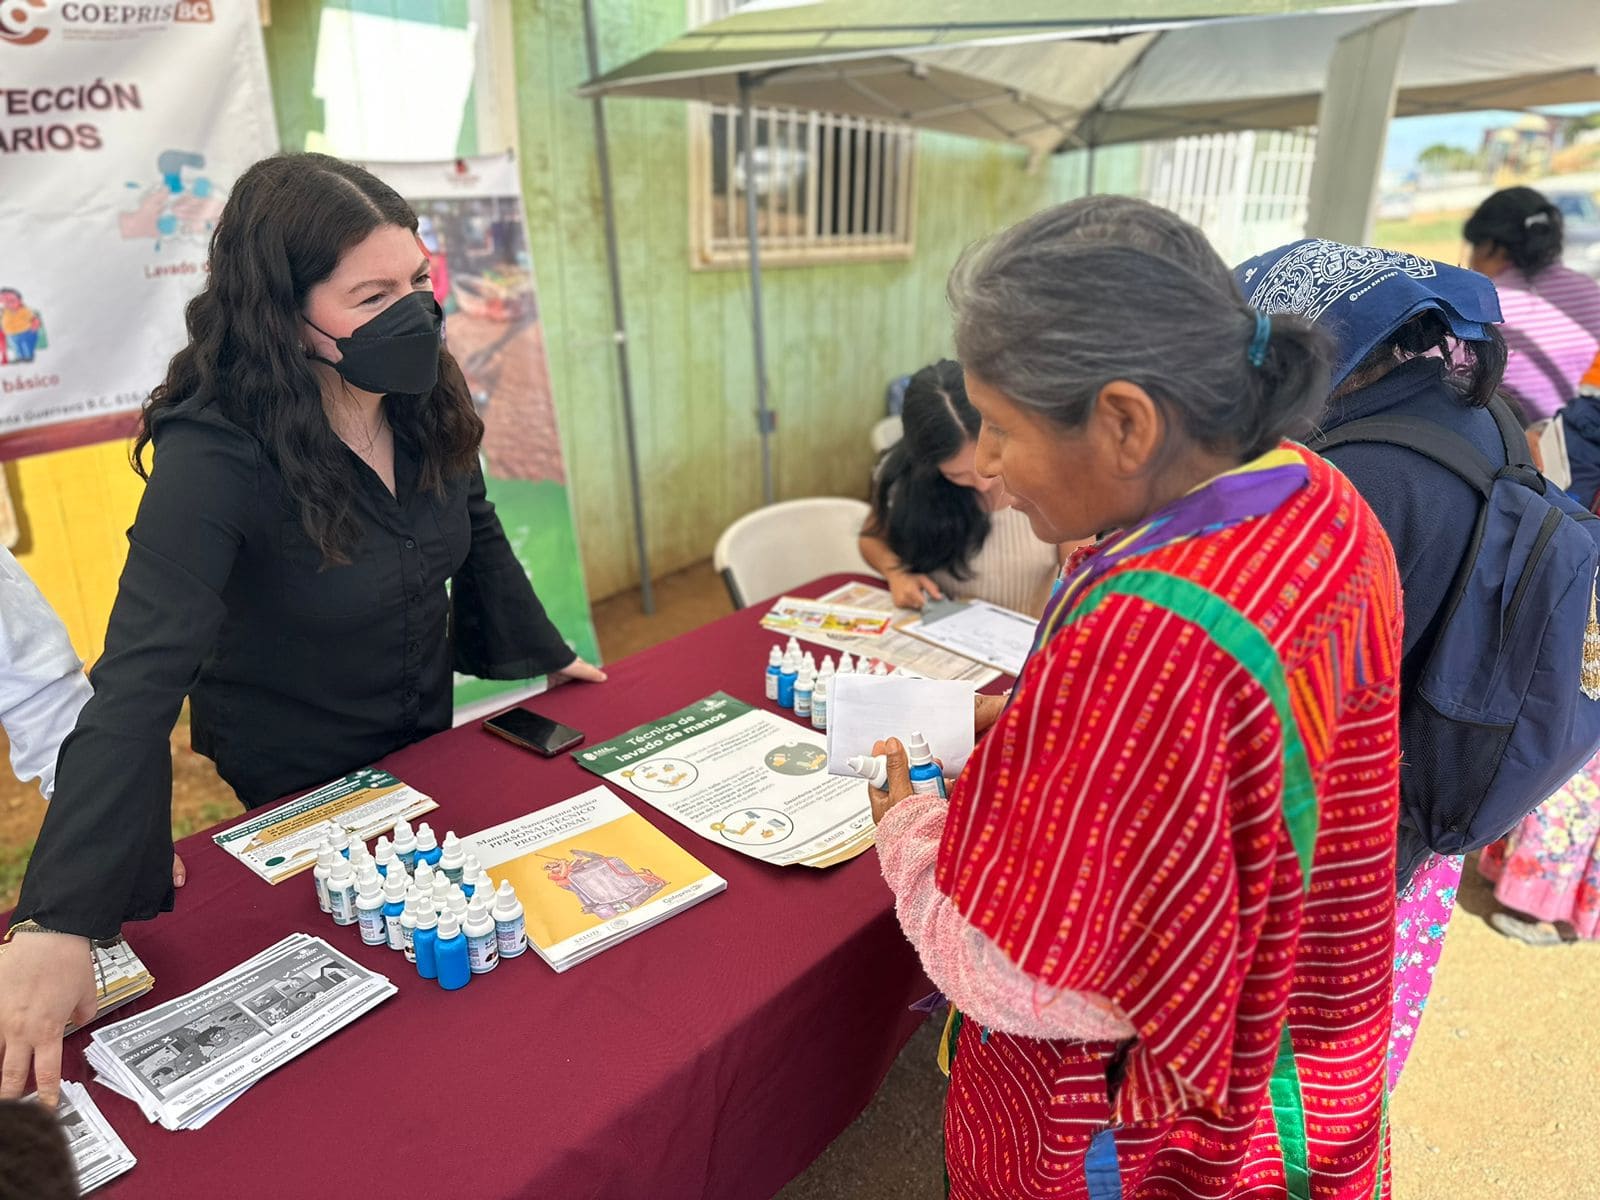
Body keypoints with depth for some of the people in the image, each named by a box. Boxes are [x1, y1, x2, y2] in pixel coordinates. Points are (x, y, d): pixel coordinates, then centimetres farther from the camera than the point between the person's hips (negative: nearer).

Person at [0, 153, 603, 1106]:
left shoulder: (424, 401, -15)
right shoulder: (213, 456, -31)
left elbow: (475, 532, 3)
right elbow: (138, 685, -38)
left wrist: (549, 654, 8)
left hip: (427, 740, 5)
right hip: (292, 787, -5)